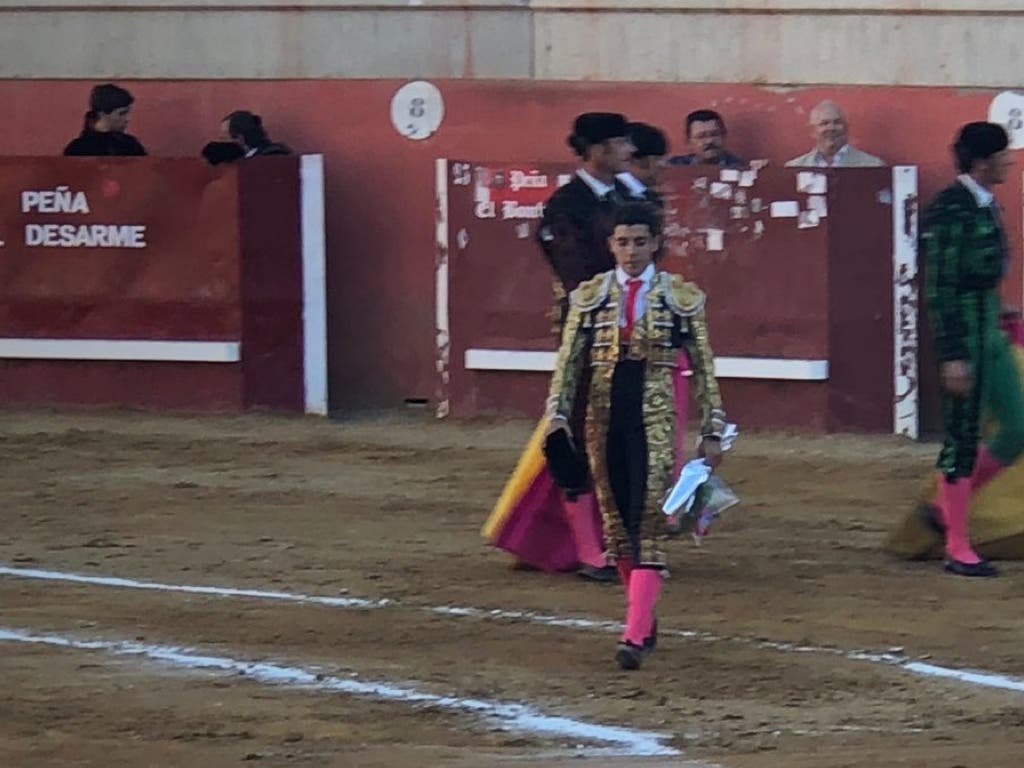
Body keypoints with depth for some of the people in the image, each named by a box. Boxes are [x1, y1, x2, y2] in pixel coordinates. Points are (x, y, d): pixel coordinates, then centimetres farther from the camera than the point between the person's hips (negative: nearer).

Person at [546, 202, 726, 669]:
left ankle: (635, 636, -16)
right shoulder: (589, 296, 6)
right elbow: (569, 362, 5)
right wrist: (558, 416, -9)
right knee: (616, 524, 8)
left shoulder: (682, 298, 2)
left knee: (649, 524, -11)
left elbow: (704, 368, 5)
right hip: (604, 419, 3)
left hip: (655, 420, -3)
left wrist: (712, 432, 4)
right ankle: (643, 620, 23)